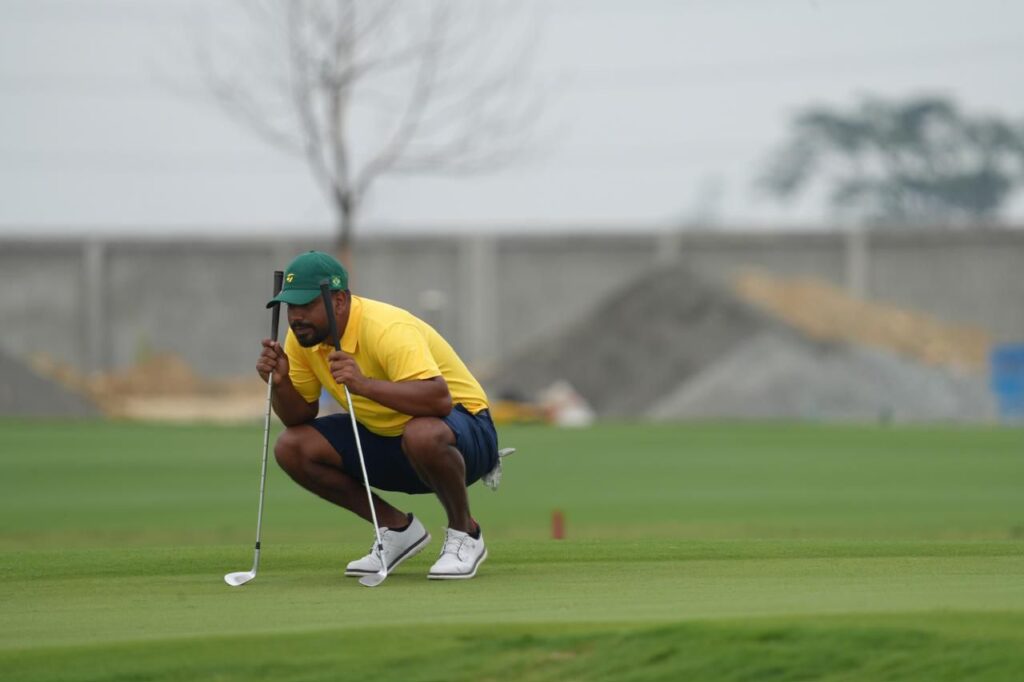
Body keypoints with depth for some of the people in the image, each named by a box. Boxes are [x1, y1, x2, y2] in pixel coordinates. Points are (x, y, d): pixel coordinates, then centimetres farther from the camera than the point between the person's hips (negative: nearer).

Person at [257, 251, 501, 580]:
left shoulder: (387, 329, -28)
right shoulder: (302, 337, -5)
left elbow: (439, 399, -42)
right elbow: (299, 416, 3)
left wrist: (364, 384, -50)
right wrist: (281, 382, -18)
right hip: (386, 439, 8)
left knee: (422, 435, -42)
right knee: (291, 448, -10)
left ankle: (464, 533, -13)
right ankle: (397, 529, 4)